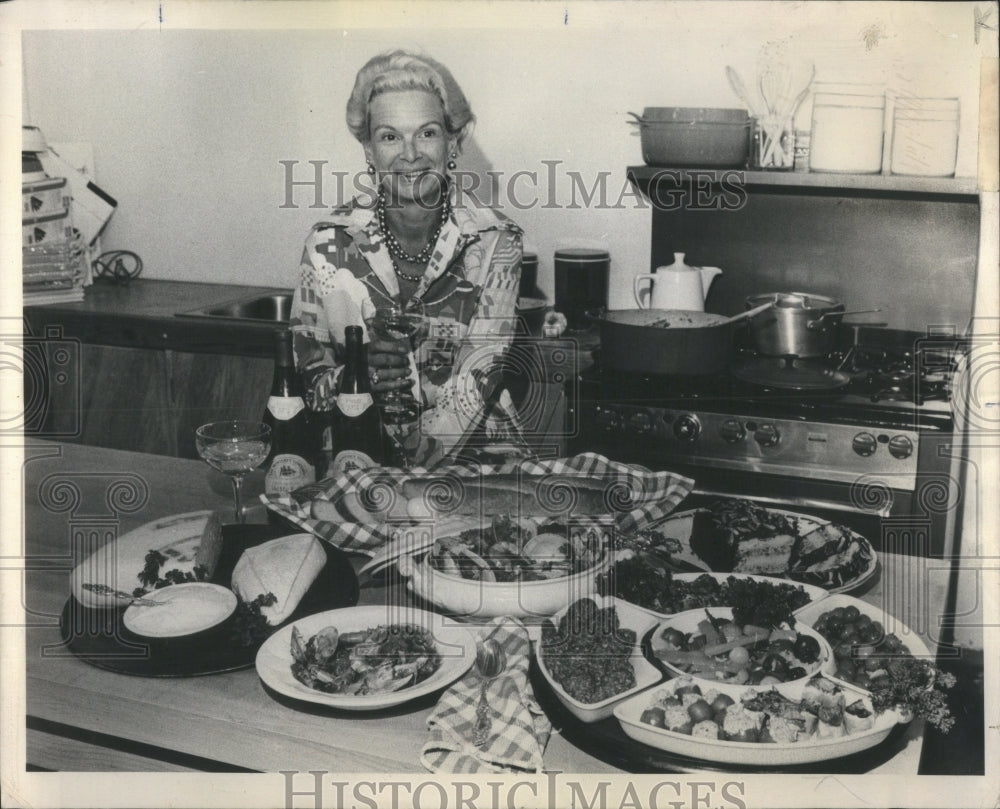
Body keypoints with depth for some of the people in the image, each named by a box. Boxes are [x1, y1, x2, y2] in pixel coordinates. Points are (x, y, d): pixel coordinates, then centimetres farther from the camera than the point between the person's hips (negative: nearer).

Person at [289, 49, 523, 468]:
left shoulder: (495, 242, -3)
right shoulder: (330, 242, -1)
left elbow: (480, 380, -8)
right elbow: (302, 367, 3)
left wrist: (423, 446, -23)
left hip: (467, 456, 0)